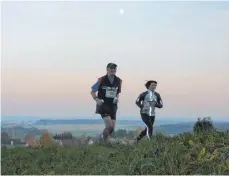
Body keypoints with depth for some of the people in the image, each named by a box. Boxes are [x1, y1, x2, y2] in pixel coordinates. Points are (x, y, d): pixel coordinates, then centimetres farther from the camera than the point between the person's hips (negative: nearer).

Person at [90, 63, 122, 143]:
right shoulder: (101, 80, -10)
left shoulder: (118, 81, 2)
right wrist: (97, 99, -18)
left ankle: (103, 139, 28)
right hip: (103, 106, -5)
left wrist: (117, 98, -2)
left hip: (113, 106, 5)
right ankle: (104, 142, 2)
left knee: (112, 128, 4)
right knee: (109, 126, -17)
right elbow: (92, 92, 0)